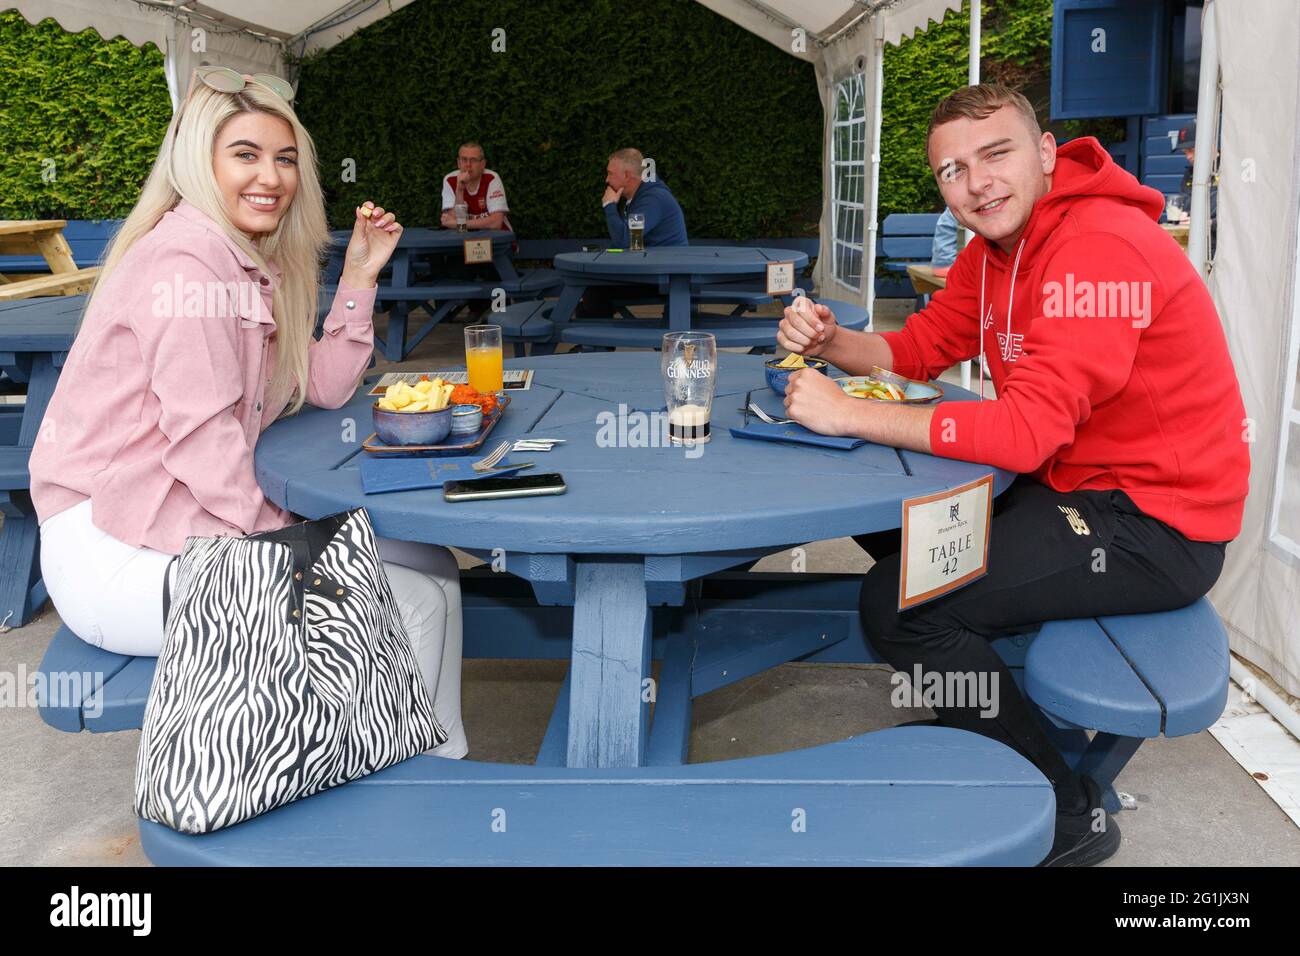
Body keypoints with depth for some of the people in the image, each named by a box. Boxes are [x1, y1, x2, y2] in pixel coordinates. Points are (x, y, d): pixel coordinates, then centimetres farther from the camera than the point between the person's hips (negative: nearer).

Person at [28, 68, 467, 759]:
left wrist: (360, 274, 8)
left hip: (188, 520, 10)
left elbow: (323, 388, 12)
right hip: (116, 551, -10)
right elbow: (202, 439, -22)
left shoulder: (252, 262, 13)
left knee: (433, 567, 6)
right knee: (413, 606, -16)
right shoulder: (184, 258, -17)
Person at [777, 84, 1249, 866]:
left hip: (1154, 525, -10)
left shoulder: (1102, 247, -24)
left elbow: (1027, 431, -32)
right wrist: (829, 342, -13)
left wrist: (848, 414, -29)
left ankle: (1068, 814, 0)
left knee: (897, 601, -17)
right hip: (1074, 487, 10)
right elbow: (919, 347, 8)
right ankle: (973, 702, 26)